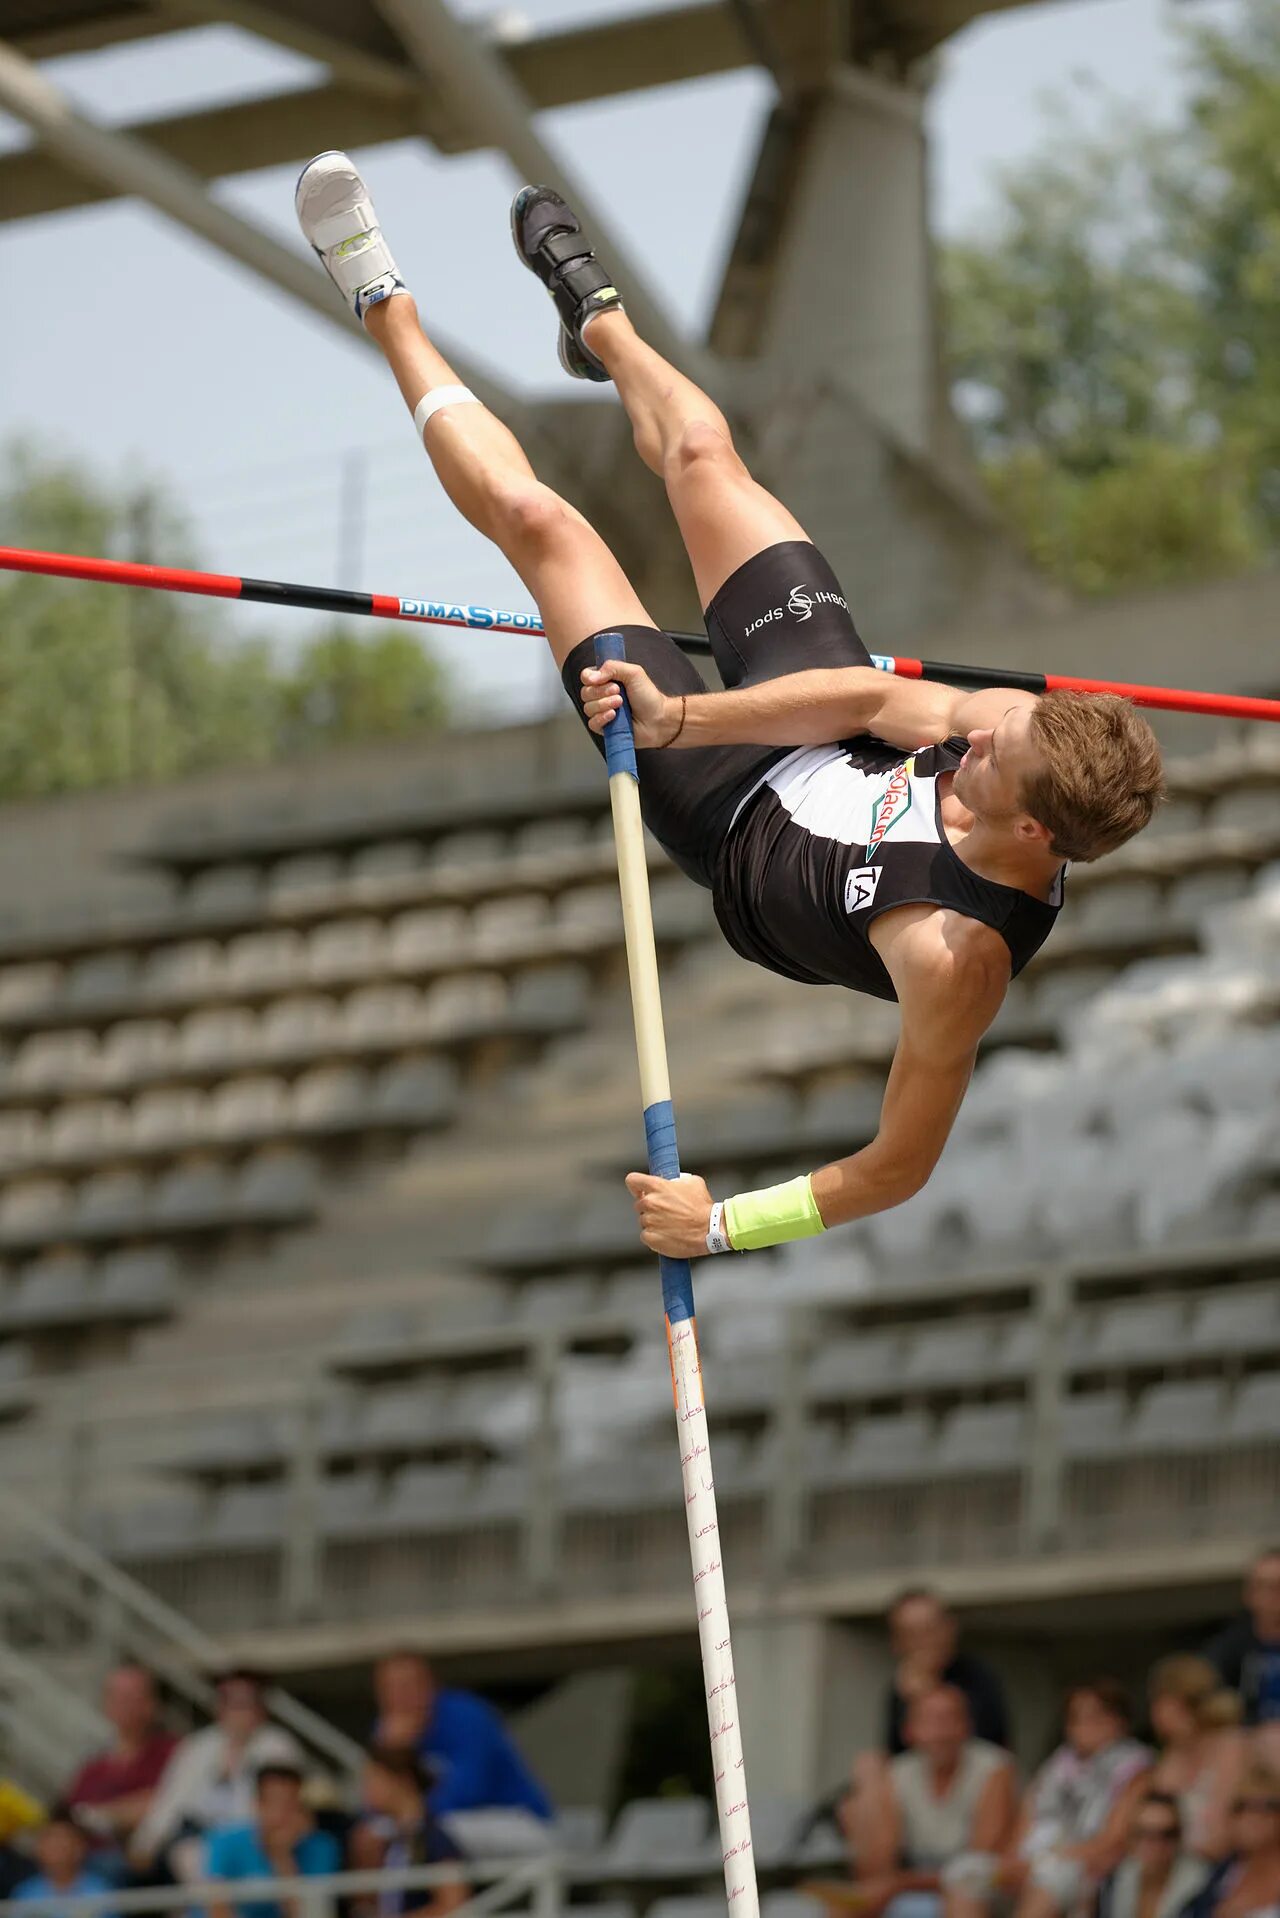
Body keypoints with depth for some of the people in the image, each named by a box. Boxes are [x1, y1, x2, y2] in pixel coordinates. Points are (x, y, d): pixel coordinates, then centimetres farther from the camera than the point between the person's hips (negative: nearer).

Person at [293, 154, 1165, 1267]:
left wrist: (725, 1224, -38)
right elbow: (872, 699, -21)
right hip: (822, 755, 4)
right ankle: (597, 315, 58)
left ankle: (389, 311, 32)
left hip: (738, 829, -4)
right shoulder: (1017, 730, -31)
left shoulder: (956, 960, -46)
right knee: (701, 452, 18)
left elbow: (901, 1167, -37)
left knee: (534, 518, 3)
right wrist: (680, 714, -27)